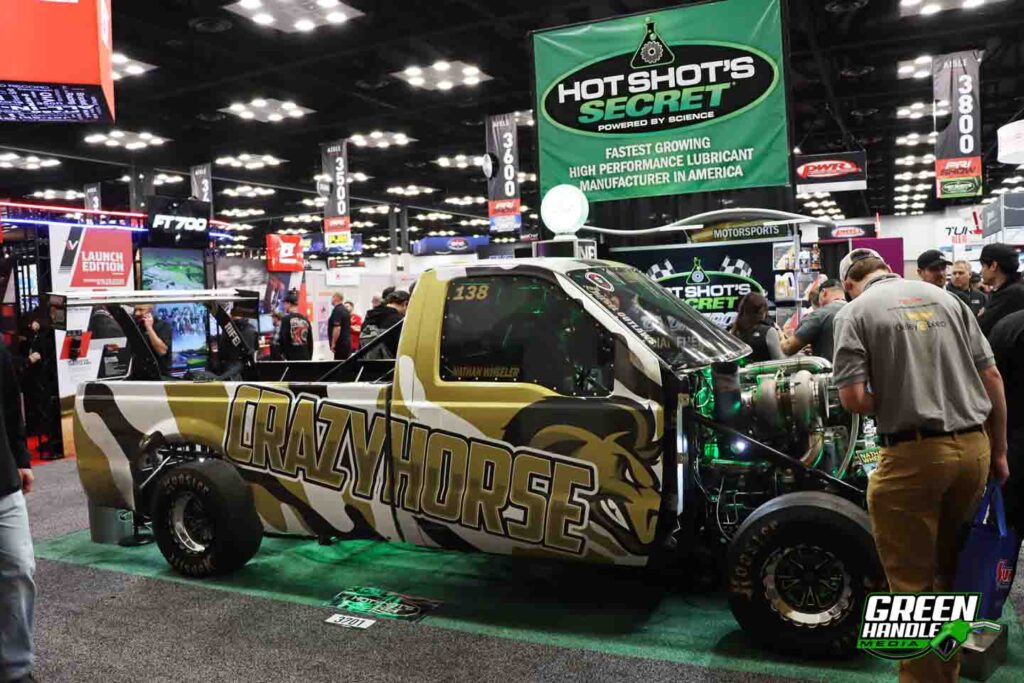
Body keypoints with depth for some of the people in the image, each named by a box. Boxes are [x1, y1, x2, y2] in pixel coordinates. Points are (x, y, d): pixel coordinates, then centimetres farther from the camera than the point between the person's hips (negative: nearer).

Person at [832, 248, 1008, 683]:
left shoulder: (855, 310, -3)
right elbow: (991, 377, 9)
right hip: (973, 448, 6)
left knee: (913, 582, 8)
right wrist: (998, 451, 16)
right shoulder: (943, 296, 11)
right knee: (951, 571, 23)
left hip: (914, 455, -6)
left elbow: (852, 398, -14)